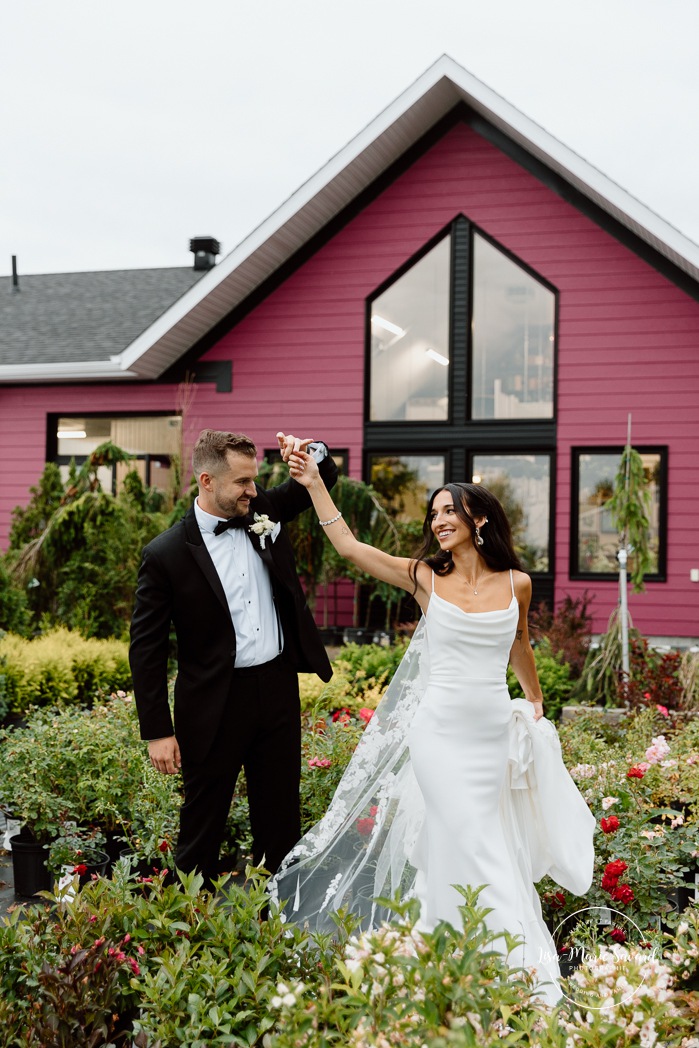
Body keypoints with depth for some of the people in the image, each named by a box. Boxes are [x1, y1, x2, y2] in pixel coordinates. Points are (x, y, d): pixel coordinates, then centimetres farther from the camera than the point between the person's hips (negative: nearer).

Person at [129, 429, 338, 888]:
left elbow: (325, 478, 16)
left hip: (279, 689, 5)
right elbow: (146, 648, -8)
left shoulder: (265, 510, 2)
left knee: (281, 821, 16)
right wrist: (158, 731, -10)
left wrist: (311, 452, -9)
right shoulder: (166, 554, -11)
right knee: (202, 830, 10)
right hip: (214, 707, -4)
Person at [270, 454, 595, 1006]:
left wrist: (536, 701, 31)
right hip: (441, 730, -1)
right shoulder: (427, 577, -3)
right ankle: (531, 970, 9)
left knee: (456, 846, 10)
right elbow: (349, 546, -7)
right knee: (476, 847, -3)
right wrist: (315, 485, -10)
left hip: (496, 729, 1)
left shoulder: (517, 584, 0)